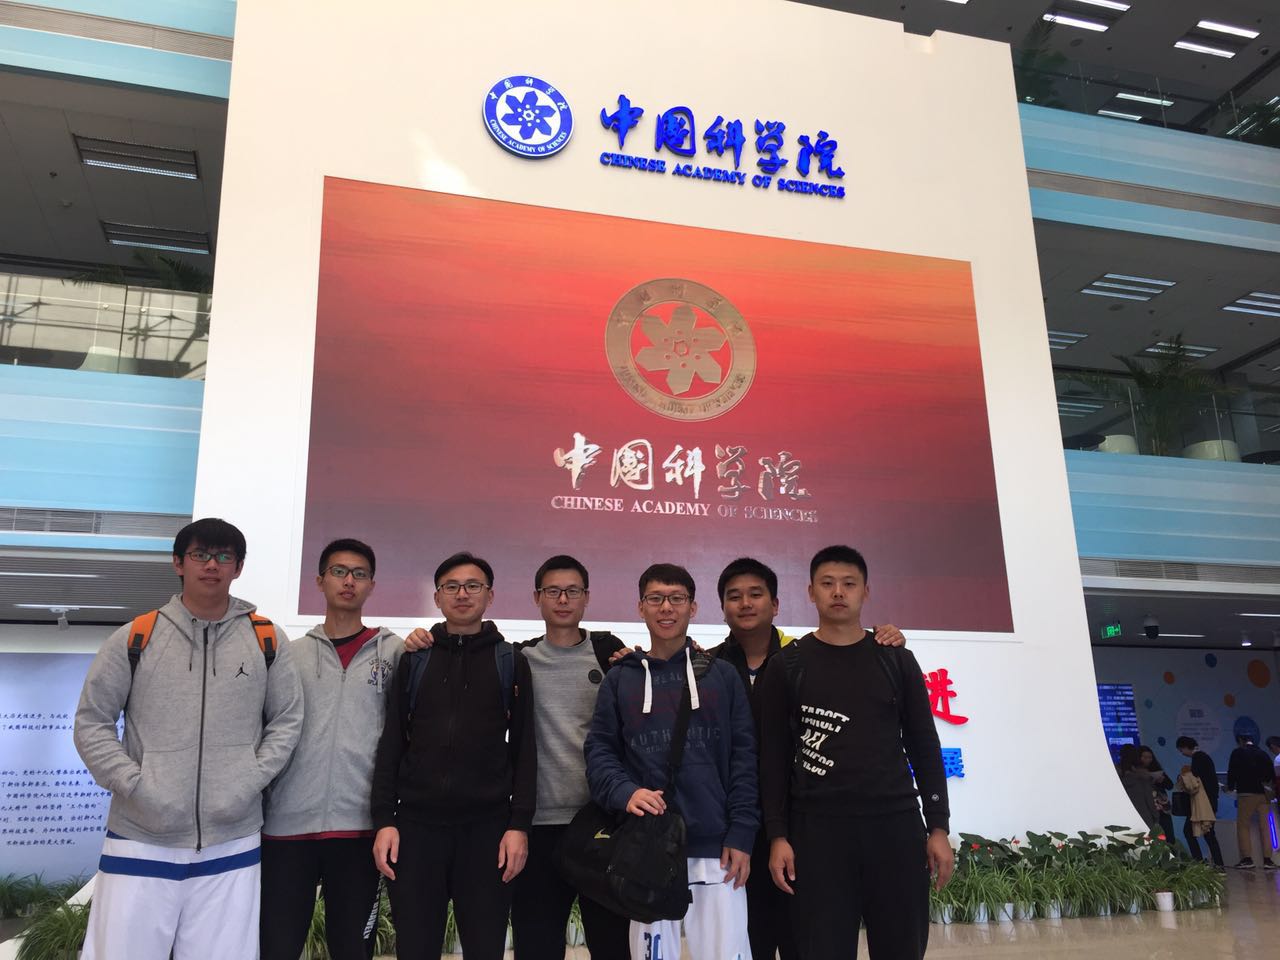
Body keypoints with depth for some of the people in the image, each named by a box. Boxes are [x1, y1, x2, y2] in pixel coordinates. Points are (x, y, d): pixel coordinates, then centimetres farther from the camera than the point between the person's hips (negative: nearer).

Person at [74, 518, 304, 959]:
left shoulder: (268, 640, 5)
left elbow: (287, 721, 8)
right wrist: (135, 787, -7)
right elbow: (91, 722, 5)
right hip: (140, 840, 0)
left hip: (232, 845, 1)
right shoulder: (135, 637, 3)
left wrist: (249, 783, -5)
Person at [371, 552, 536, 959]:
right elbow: (391, 744, 7)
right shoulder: (413, 660, 9)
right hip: (416, 824, 1)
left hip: (487, 826, -1)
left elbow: (523, 749, 3)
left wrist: (519, 823, -5)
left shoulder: (511, 662, 6)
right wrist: (384, 820, -2)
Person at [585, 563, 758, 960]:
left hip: (716, 847, -1)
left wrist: (741, 834, -5)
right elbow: (599, 751, 4)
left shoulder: (722, 675, 6)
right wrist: (625, 791, -16)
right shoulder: (620, 680, 8)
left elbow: (744, 756, 3)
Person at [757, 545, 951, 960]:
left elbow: (924, 746, 9)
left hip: (896, 824, 2)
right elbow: (773, 756, 2)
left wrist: (938, 827, 3)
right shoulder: (787, 666, 3)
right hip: (818, 828, -1)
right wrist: (777, 835, -5)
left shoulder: (896, 660, 7)